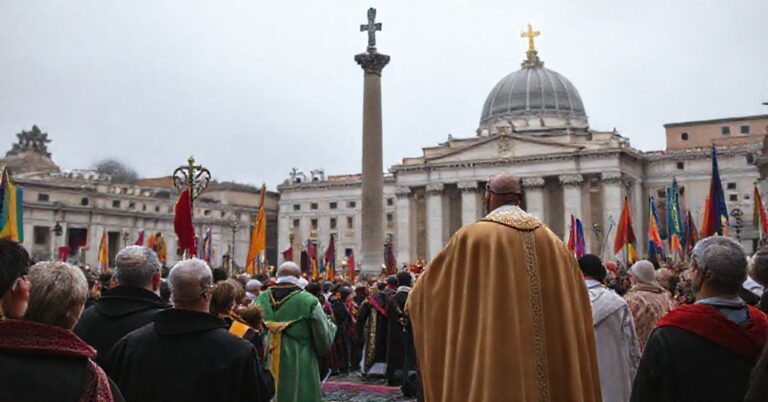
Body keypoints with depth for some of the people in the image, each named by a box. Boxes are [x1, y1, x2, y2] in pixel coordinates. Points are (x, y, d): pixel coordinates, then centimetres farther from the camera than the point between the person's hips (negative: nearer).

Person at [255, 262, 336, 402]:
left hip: (266, 367, 4)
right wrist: (330, 325, 12)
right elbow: (324, 338, -7)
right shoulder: (309, 301, -11)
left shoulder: (261, 300, 1)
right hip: (299, 369, -3)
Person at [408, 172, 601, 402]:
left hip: (494, 368, -4)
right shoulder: (553, 242, 8)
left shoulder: (472, 238, -6)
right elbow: (575, 310, 11)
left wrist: (416, 299, 26)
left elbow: (428, 288, 4)